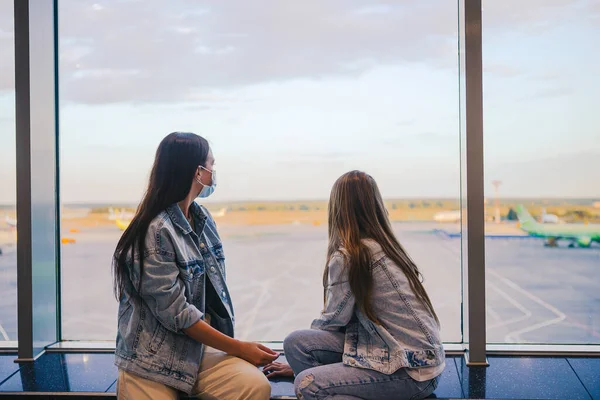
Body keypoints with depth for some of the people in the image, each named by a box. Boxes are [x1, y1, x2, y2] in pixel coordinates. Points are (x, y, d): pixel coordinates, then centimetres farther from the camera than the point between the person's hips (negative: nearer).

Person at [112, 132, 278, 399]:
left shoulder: (202, 218, 6)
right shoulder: (154, 232, -17)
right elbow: (176, 314, -18)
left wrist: (237, 349, 5)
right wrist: (240, 349, -13)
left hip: (202, 345, 5)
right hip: (152, 359, -5)